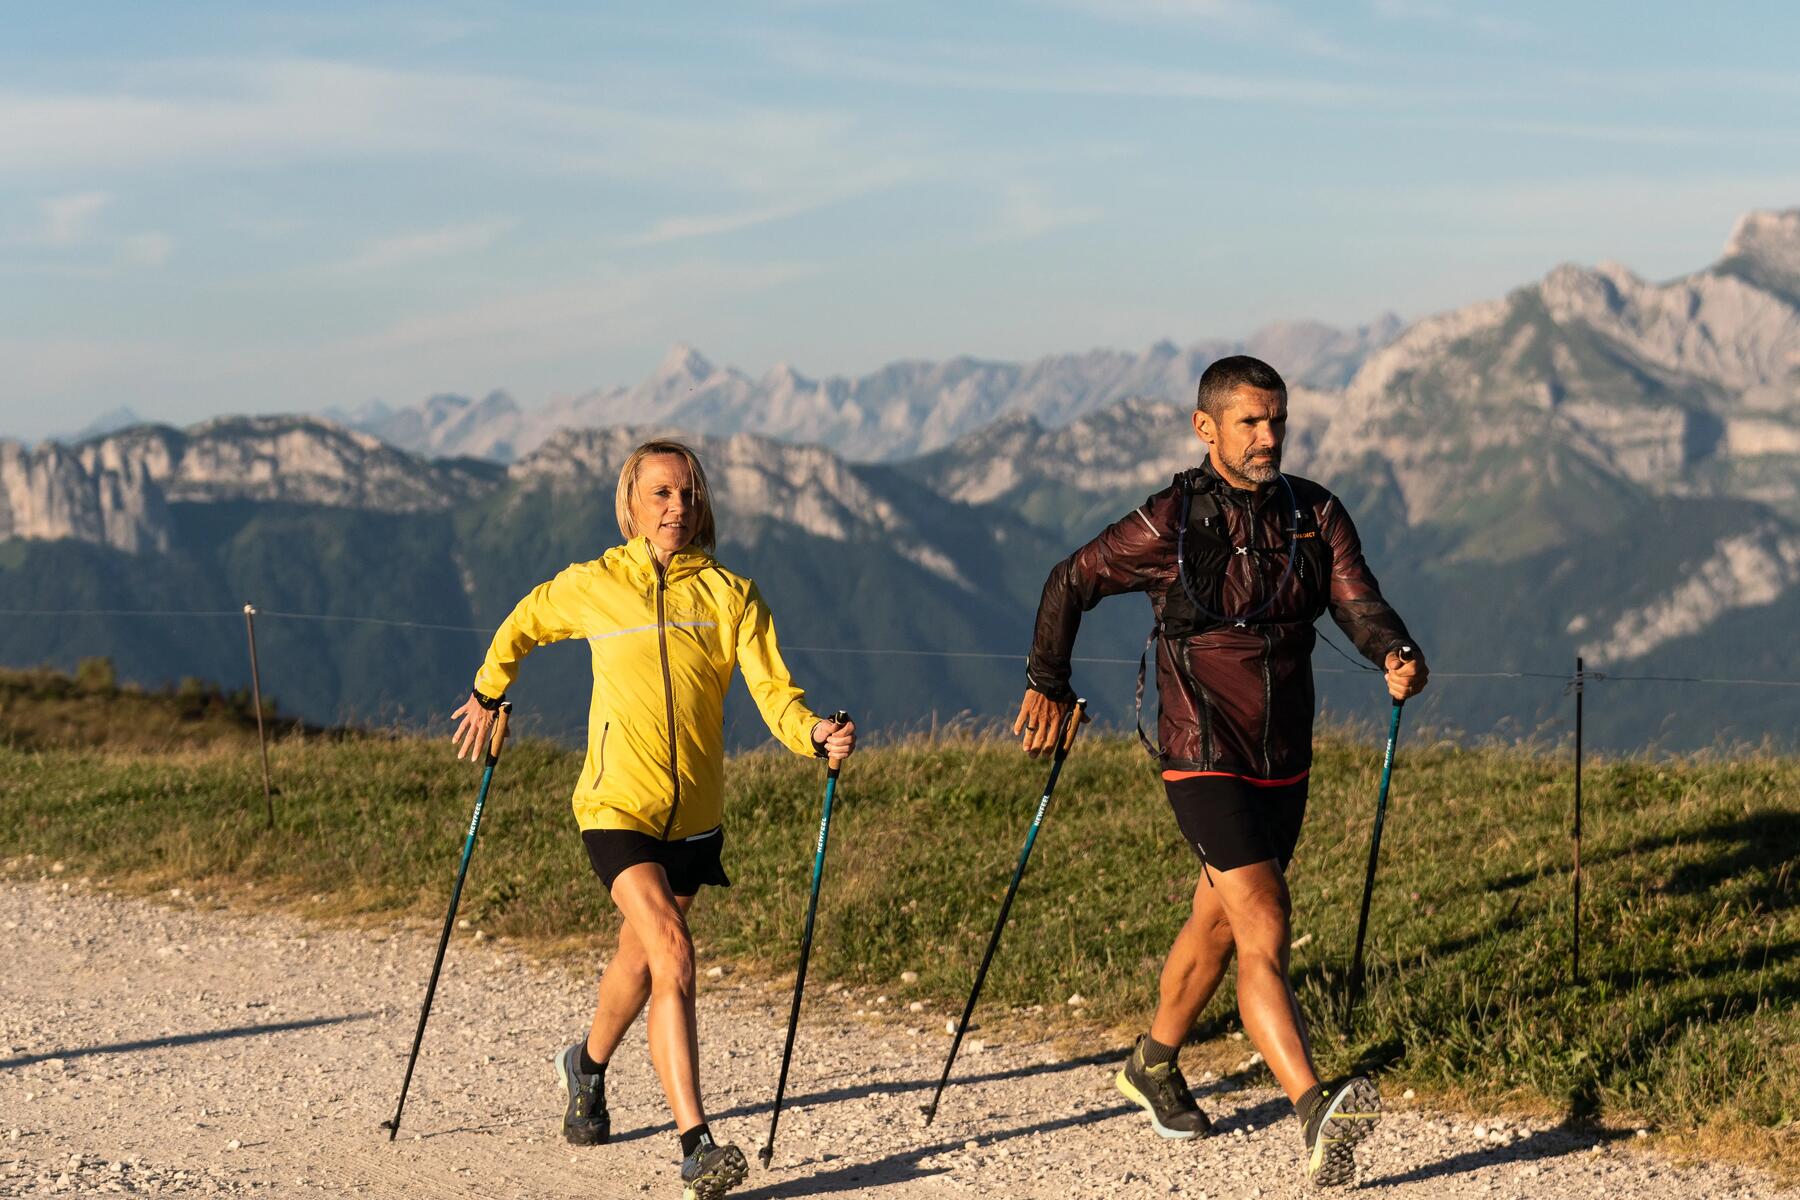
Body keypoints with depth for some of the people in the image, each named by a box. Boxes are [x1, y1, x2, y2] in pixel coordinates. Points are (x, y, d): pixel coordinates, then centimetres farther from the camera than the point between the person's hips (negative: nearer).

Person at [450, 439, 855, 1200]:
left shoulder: (730, 596, 1)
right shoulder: (591, 587, -1)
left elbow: (773, 691, -9)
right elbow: (522, 626, 19)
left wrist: (815, 734, -28)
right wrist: (486, 694, 27)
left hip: (694, 815, 3)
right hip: (618, 805, -3)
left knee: (640, 960, 20)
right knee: (672, 953, -22)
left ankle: (587, 1066, 52)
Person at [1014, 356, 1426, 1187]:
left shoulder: (1314, 515, 2)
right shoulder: (1169, 525, -11)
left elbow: (1358, 603, -9)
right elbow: (1069, 584, 2)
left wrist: (1396, 654, -30)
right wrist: (1047, 686, 4)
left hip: (1284, 763, 6)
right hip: (1204, 761, -6)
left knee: (1217, 924, 22)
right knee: (1263, 934, -19)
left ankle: (1154, 1064, 44)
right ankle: (1315, 1117, -30)